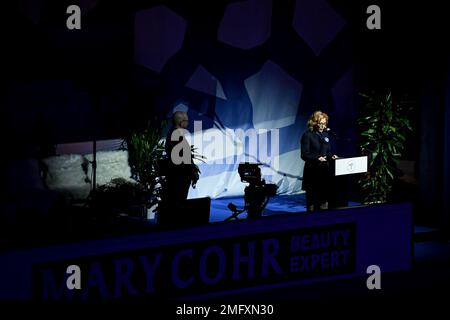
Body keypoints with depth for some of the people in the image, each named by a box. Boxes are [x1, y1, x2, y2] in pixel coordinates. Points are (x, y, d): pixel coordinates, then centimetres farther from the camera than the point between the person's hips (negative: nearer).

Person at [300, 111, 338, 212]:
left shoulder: (325, 134, 15)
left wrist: (331, 156, -2)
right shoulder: (307, 135, -6)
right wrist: (317, 158, -25)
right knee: (312, 199, -1)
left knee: (324, 198, 6)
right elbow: (304, 155, -12)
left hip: (324, 171, 6)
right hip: (312, 172, -6)